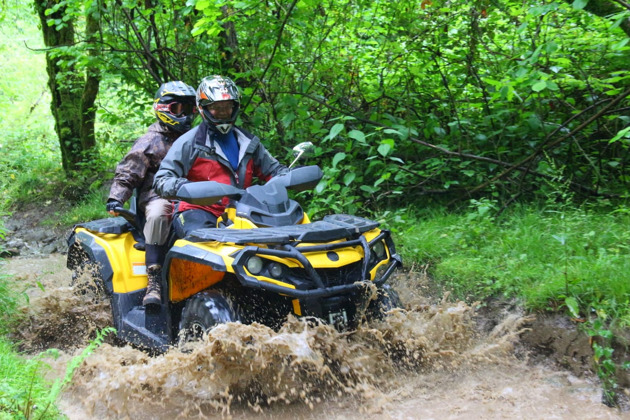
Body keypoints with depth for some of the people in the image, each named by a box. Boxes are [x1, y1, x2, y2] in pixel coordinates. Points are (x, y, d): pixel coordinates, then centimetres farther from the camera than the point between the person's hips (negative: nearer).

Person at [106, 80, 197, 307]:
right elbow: (127, 174, 3)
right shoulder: (150, 141, 8)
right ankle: (154, 282, -38)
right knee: (158, 215, -41)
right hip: (158, 196, -4)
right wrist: (115, 199, -12)